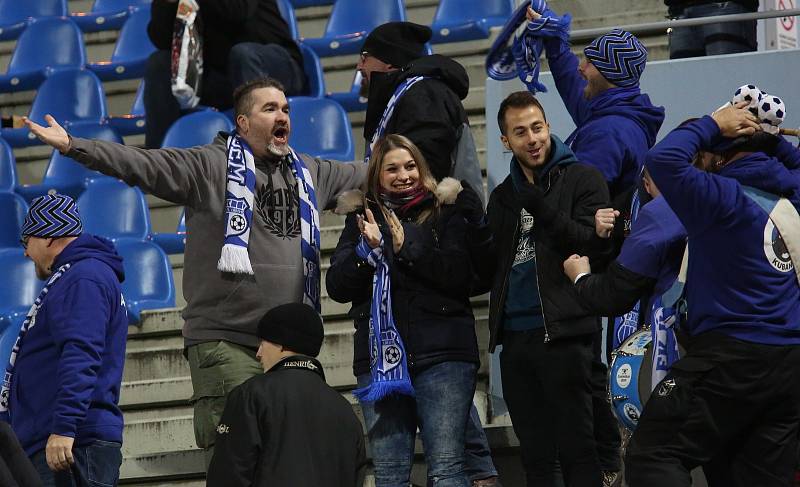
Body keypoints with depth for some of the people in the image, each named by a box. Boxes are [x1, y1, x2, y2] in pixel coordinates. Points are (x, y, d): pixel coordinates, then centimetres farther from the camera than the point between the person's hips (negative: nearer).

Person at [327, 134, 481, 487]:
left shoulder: (445, 210, 8)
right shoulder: (362, 217, 15)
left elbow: (461, 273, -6)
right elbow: (337, 286, 7)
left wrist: (408, 246, -13)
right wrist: (366, 249, -9)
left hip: (441, 354, -3)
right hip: (380, 354, 3)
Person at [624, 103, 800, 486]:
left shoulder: (725, 199, -12)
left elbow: (664, 159, -21)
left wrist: (711, 126, -8)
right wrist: (764, 134, 23)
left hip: (731, 357, -8)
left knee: (651, 455, -5)